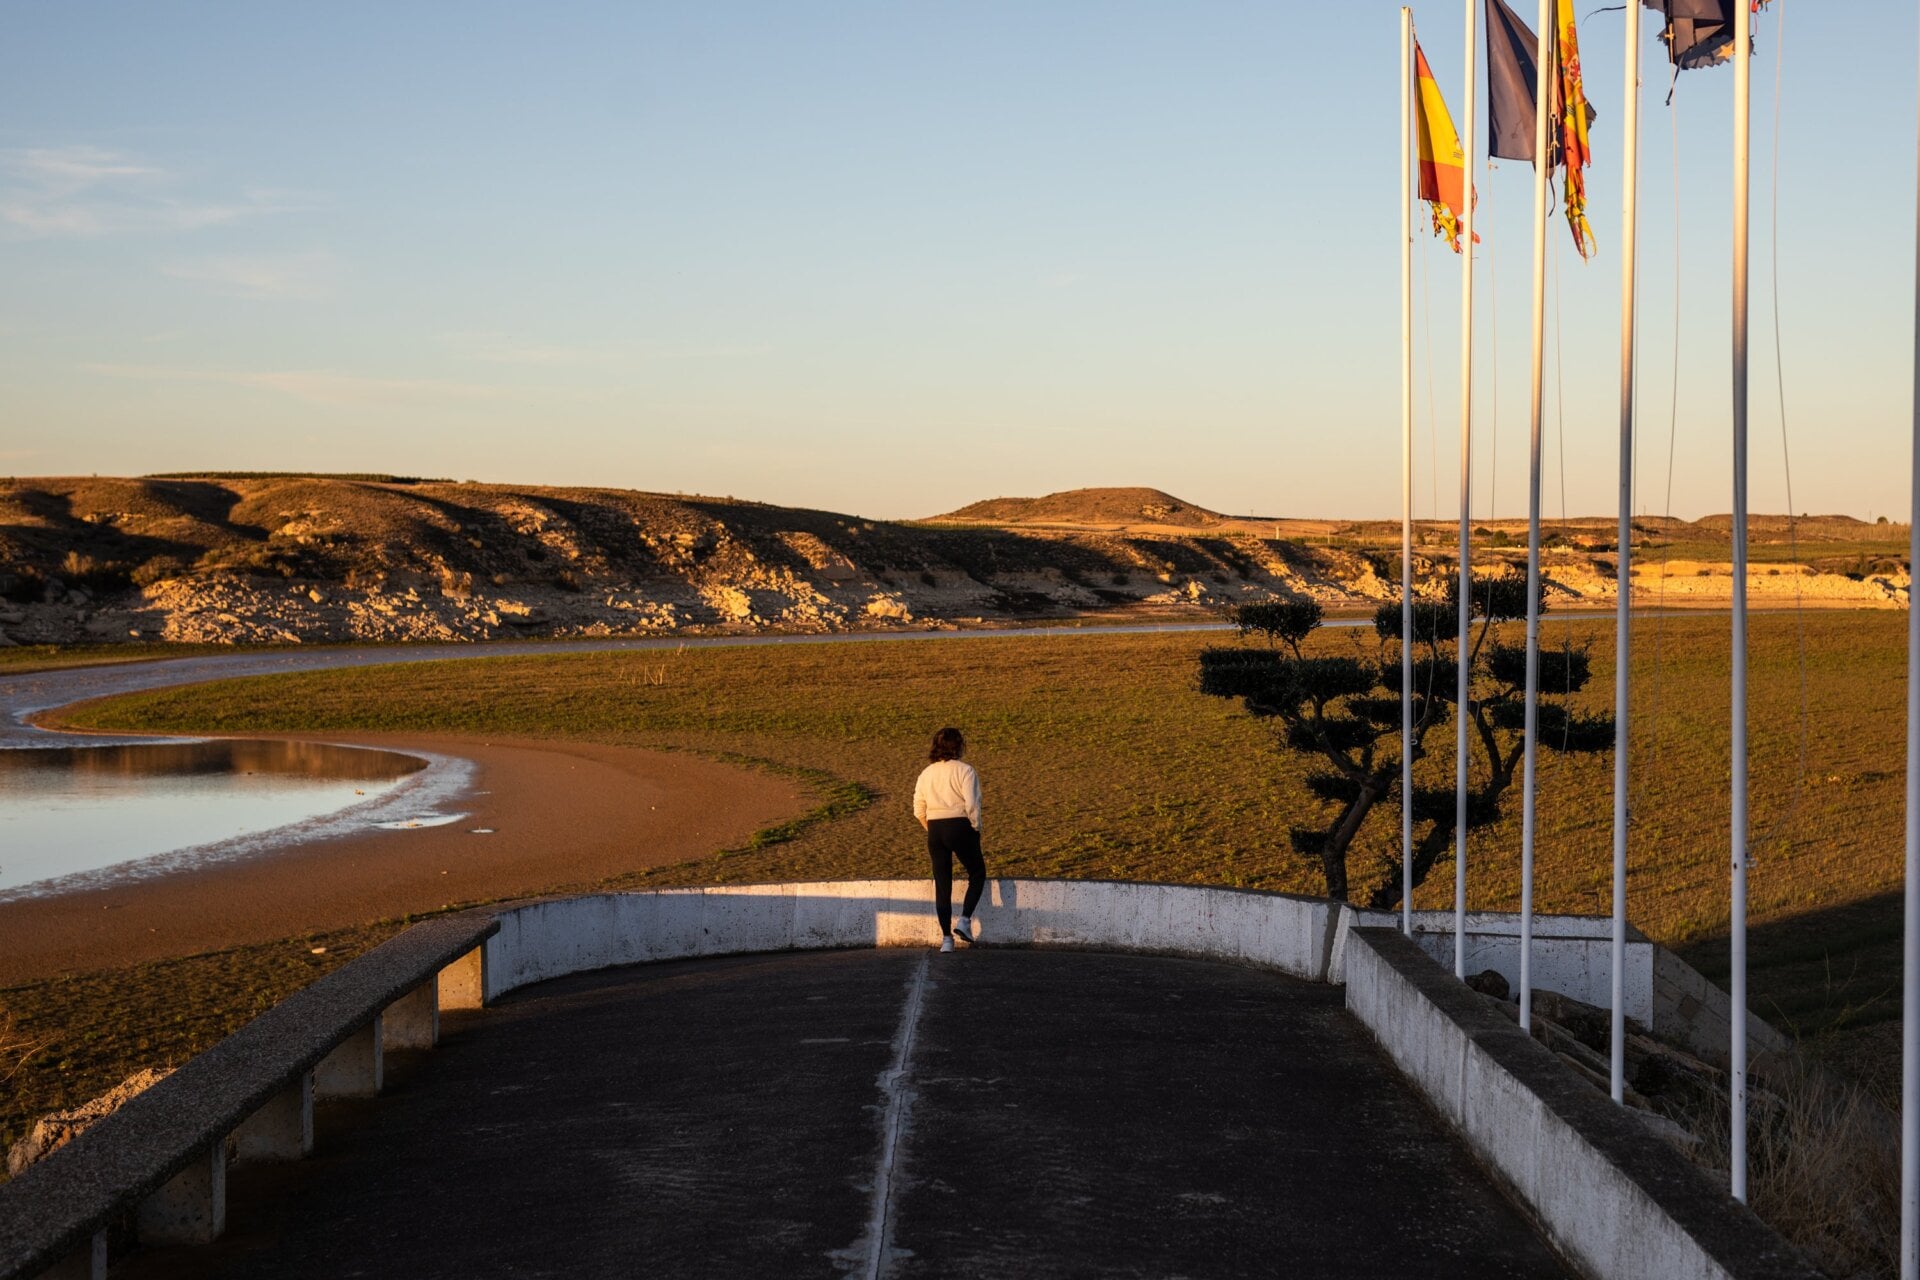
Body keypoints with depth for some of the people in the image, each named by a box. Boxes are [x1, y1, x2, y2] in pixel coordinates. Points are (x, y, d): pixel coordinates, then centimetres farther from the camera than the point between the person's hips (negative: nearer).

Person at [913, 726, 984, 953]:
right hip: (960, 826, -4)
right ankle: (965, 920, 1)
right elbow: (971, 804, -15)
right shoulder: (964, 770, -6)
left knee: (942, 883, 10)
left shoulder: (926, 773, 9)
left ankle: (946, 938, 8)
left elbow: (919, 811, 9)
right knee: (977, 873, 17)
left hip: (935, 830, 4)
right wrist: (976, 829, -3)